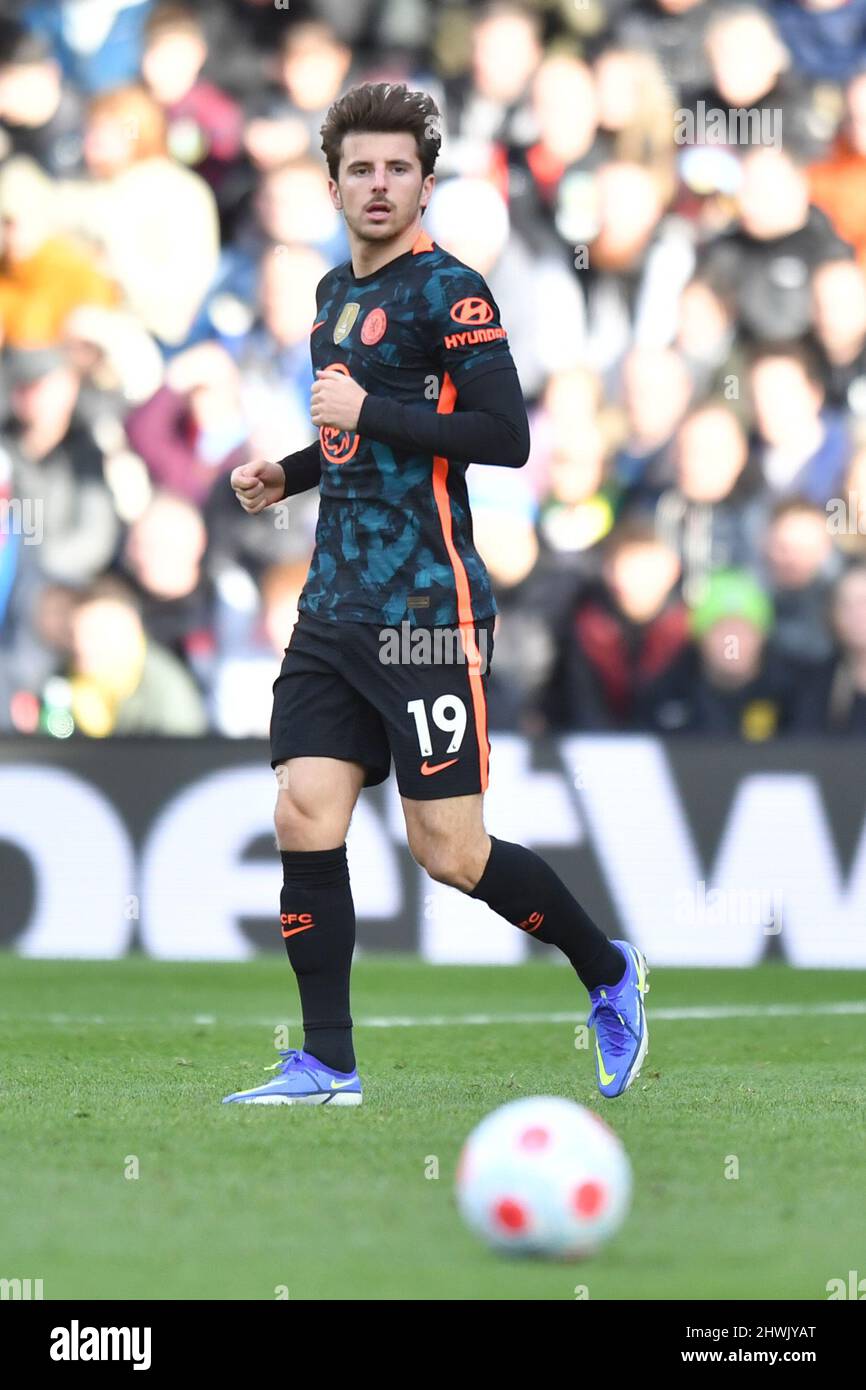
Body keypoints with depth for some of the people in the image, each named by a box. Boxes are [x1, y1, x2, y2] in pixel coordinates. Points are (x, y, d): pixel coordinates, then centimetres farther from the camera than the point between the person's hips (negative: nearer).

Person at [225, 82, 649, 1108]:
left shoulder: (449, 291, -8)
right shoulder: (336, 294, 17)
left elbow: (504, 436, -17)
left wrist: (366, 410, -18)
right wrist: (287, 475, 15)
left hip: (428, 614, -7)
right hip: (333, 613, 7)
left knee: (449, 853, -4)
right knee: (305, 821, -4)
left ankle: (609, 974, 19)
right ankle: (327, 1065, 2)